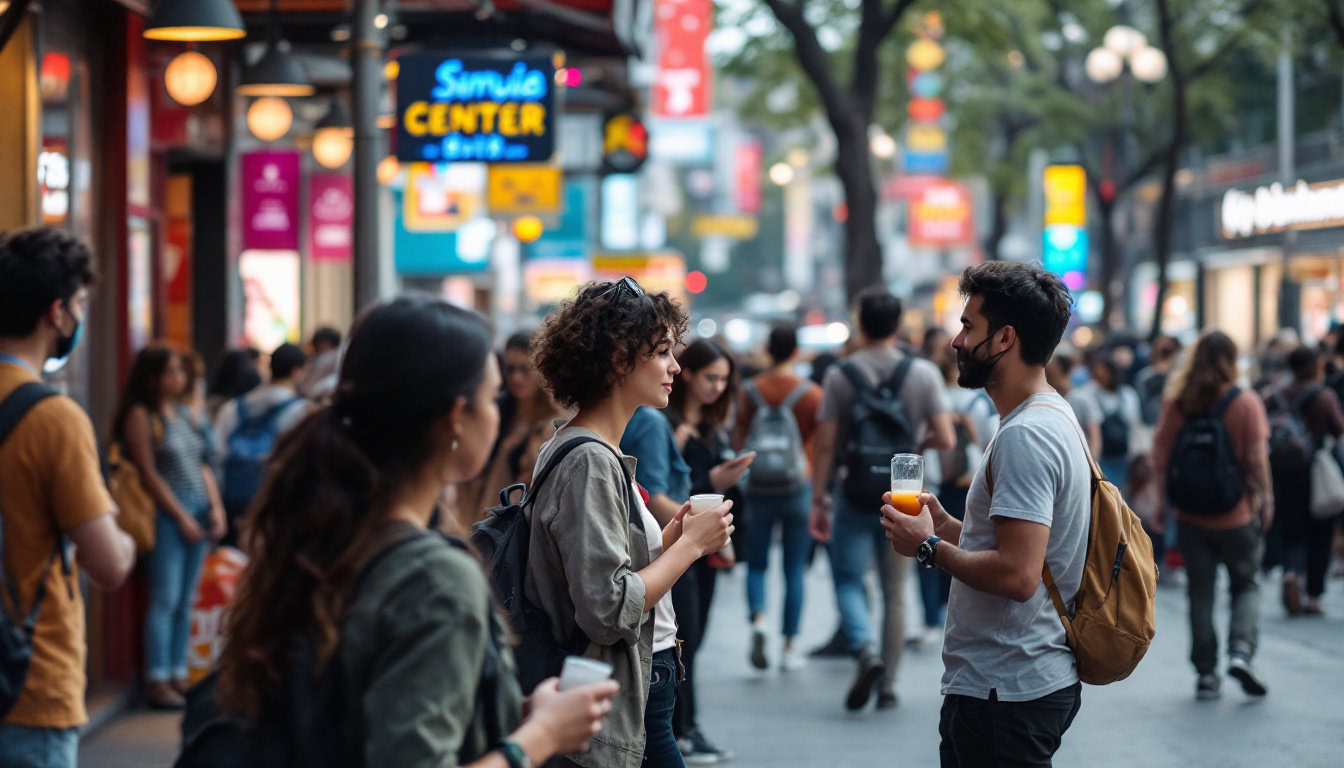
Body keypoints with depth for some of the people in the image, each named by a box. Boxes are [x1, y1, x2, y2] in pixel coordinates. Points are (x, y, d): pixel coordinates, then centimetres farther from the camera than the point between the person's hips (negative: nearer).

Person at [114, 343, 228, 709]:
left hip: (199, 511, 7)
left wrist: (215, 507, 4)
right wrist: (182, 517, -11)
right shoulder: (141, 416, -5)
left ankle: (178, 674, 12)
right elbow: (149, 473, -10)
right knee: (165, 599, -9)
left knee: (186, 600, 8)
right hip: (167, 513, -7)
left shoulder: (184, 412, 16)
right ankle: (158, 681, -6)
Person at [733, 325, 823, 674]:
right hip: (798, 488, -1)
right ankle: (789, 647, 6)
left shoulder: (749, 391, -3)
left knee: (756, 563, 12)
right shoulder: (812, 393, -5)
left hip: (758, 488, 1)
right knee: (794, 569, 6)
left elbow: (738, 439, -2)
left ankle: (757, 619, -16)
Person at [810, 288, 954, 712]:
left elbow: (826, 445, -7)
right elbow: (946, 438, -8)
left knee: (848, 580, 7)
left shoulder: (840, 375, -5)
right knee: (895, 592, 10)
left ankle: (866, 650, -19)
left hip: (856, 497, -2)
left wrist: (818, 502, -1)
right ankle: (888, 684, 11)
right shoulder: (924, 373, -3)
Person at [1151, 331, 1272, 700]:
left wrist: (1163, 503, 7)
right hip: (1237, 516, -2)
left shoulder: (1177, 404, -2)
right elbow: (1257, 460, -10)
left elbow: (1159, 459, -2)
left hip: (1191, 518, 2)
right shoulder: (1246, 403, -9)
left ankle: (1206, 674, 9)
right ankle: (1241, 650, -6)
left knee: (1200, 594, 10)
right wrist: (1265, 499, 2)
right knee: (1246, 585, 16)